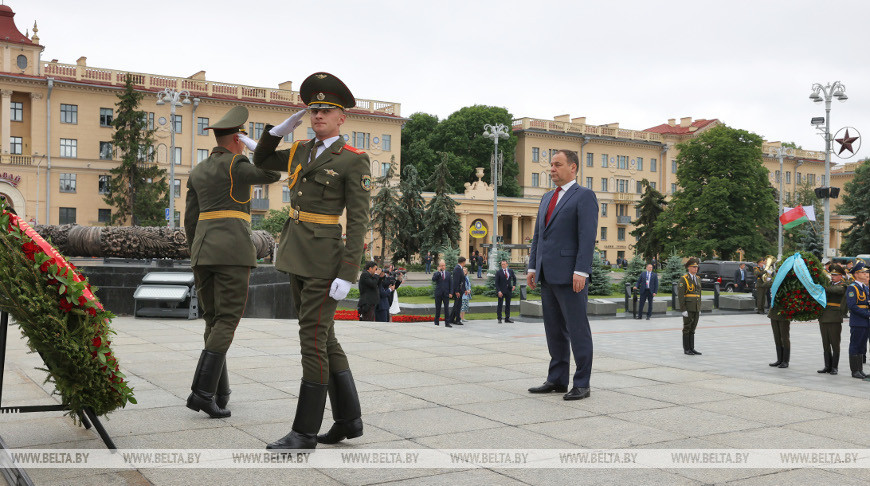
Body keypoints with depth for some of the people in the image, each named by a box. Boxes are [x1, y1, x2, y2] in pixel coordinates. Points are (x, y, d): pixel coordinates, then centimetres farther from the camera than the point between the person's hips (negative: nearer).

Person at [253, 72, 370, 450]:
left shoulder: (354, 161, -8)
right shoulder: (301, 152, 12)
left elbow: (358, 221, -12)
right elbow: (260, 161, 27)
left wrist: (347, 276, -18)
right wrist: (281, 128, 10)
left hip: (325, 259, -8)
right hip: (296, 256, 8)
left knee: (313, 341, -5)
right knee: (324, 337, 11)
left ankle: (305, 432, 5)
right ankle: (349, 419, 22)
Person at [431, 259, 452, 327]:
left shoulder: (448, 274, 10)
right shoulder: (436, 274, 4)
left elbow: (450, 284, 10)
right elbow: (433, 279, -18)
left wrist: (450, 293, 1)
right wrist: (439, 272, -16)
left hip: (446, 294, 1)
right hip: (438, 294, -1)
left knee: (447, 308, -3)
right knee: (438, 308, 6)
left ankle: (447, 323, -2)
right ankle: (436, 322, 15)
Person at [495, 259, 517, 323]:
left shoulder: (510, 271, 7)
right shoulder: (498, 272, -4)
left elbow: (514, 278, 24)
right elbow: (496, 283, -6)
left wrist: (514, 285, 9)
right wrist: (499, 291, -16)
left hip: (508, 290, 4)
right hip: (501, 291, -4)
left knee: (508, 305, 7)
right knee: (500, 305, -3)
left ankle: (507, 318, 12)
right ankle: (499, 319, 2)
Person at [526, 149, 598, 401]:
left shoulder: (584, 196, -5)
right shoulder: (547, 198, 19)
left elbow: (587, 236, -14)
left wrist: (581, 271, -21)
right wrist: (533, 267, 14)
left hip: (570, 276, -8)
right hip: (548, 276, 8)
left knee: (577, 330, -2)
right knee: (554, 330, 12)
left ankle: (582, 384, 4)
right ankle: (557, 380, 19)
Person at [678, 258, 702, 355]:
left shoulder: (697, 279, 13)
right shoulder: (684, 279, -10)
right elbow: (680, 295, -14)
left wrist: (699, 309, 15)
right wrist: (683, 310, -18)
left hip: (696, 308, 7)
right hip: (688, 308, -7)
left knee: (692, 329, 9)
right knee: (687, 328, -2)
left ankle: (692, 348, 13)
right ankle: (686, 349, 3)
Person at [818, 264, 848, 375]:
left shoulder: (843, 286, -2)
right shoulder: (829, 284, 17)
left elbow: (835, 290, -23)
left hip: (835, 319, -5)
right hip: (823, 318, 6)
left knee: (835, 344, 0)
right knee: (826, 344, 9)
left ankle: (834, 367, 7)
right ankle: (827, 366, 16)